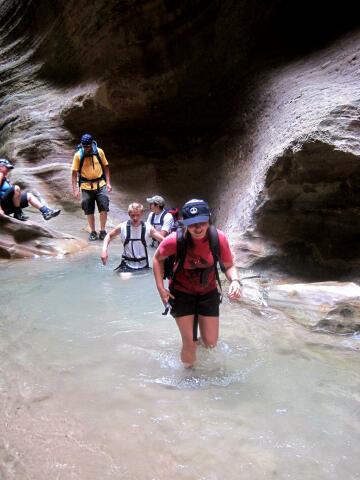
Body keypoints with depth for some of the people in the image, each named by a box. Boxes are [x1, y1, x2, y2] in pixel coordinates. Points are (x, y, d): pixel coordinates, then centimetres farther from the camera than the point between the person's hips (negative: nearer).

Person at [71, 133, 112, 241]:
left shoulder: (99, 152, -1)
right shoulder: (78, 155, -6)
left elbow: (105, 167, 10)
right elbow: (74, 173, -3)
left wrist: (108, 183, 3)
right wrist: (75, 190, -8)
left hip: (100, 184, 1)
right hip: (86, 186, -1)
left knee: (104, 207, -8)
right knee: (89, 210, 5)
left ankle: (102, 231, 6)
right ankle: (93, 232, 19)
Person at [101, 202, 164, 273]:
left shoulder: (148, 228, -6)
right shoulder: (123, 227, -6)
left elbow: (163, 240, -4)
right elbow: (109, 235, 10)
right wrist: (104, 250, -4)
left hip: (143, 265, 2)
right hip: (127, 264, -2)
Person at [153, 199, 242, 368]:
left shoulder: (219, 238, -21)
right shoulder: (175, 240, -26)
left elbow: (229, 266, -7)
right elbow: (158, 259, -6)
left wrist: (235, 281, -29)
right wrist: (160, 288, -13)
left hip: (208, 292, 2)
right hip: (181, 293, -2)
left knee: (210, 343, 8)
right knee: (190, 344, 0)